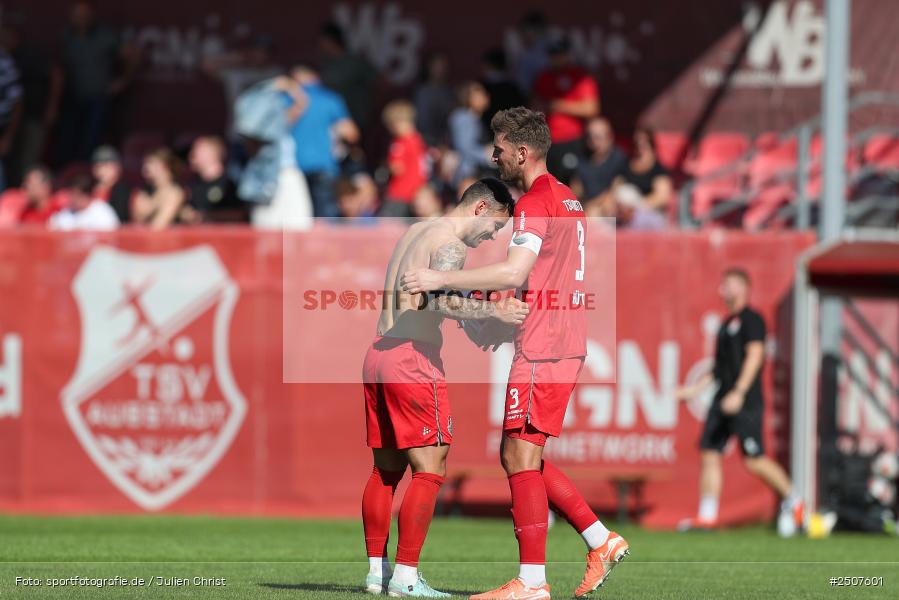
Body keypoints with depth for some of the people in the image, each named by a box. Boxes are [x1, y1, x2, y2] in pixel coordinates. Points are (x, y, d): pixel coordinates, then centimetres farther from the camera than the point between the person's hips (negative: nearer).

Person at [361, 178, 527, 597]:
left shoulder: (415, 232, 19)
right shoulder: (451, 245, -10)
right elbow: (444, 302, -27)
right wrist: (495, 311, -23)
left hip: (379, 352, 9)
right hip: (413, 359, -9)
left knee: (386, 469, 13)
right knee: (429, 471, -6)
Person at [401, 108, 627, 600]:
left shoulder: (535, 202, -12)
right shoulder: (567, 199, 19)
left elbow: (514, 273, -23)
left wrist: (441, 279, -19)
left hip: (542, 348, -10)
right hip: (565, 342, 10)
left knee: (521, 457, -8)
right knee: (519, 458, 14)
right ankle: (601, 541, 12)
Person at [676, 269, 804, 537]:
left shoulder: (751, 320, -6)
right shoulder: (727, 324, 21)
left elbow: (754, 355, -17)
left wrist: (739, 392, -26)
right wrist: (695, 388, 20)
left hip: (746, 403, -9)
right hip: (723, 400, 9)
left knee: (754, 460, -10)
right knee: (709, 454, 0)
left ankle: (792, 501, 7)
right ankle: (706, 515, -1)